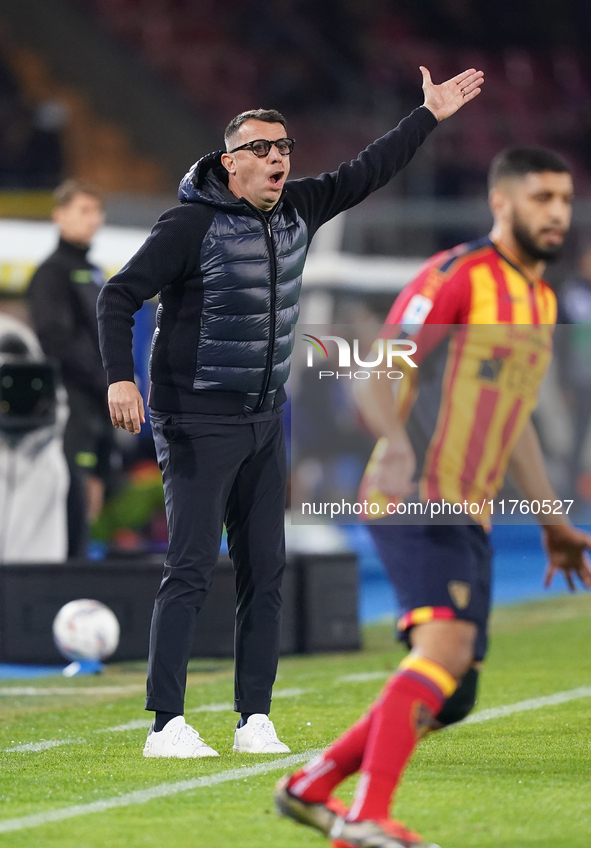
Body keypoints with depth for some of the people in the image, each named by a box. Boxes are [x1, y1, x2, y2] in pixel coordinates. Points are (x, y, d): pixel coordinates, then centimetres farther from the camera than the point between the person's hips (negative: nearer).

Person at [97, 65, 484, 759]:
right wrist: (120, 377, -25)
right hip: (196, 426, -7)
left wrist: (430, 115, 22)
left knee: (265, 572, 5)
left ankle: (255, 721, 10)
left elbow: (364, 174, 20)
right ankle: (167, 724, -11)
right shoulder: (191, 225, -12)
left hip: (264, 424, 7)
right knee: (190, 569, -11)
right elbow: (119, 295, -13)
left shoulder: (296, 211, 7)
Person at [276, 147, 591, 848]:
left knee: (449, 699, 7)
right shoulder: (457, 275, -8)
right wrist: (402, 446, -33)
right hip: (412, 501, -9)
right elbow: (374, 376, -14)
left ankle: (311, 788, 22)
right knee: (447, 645, -29)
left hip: (469, 521, 9)